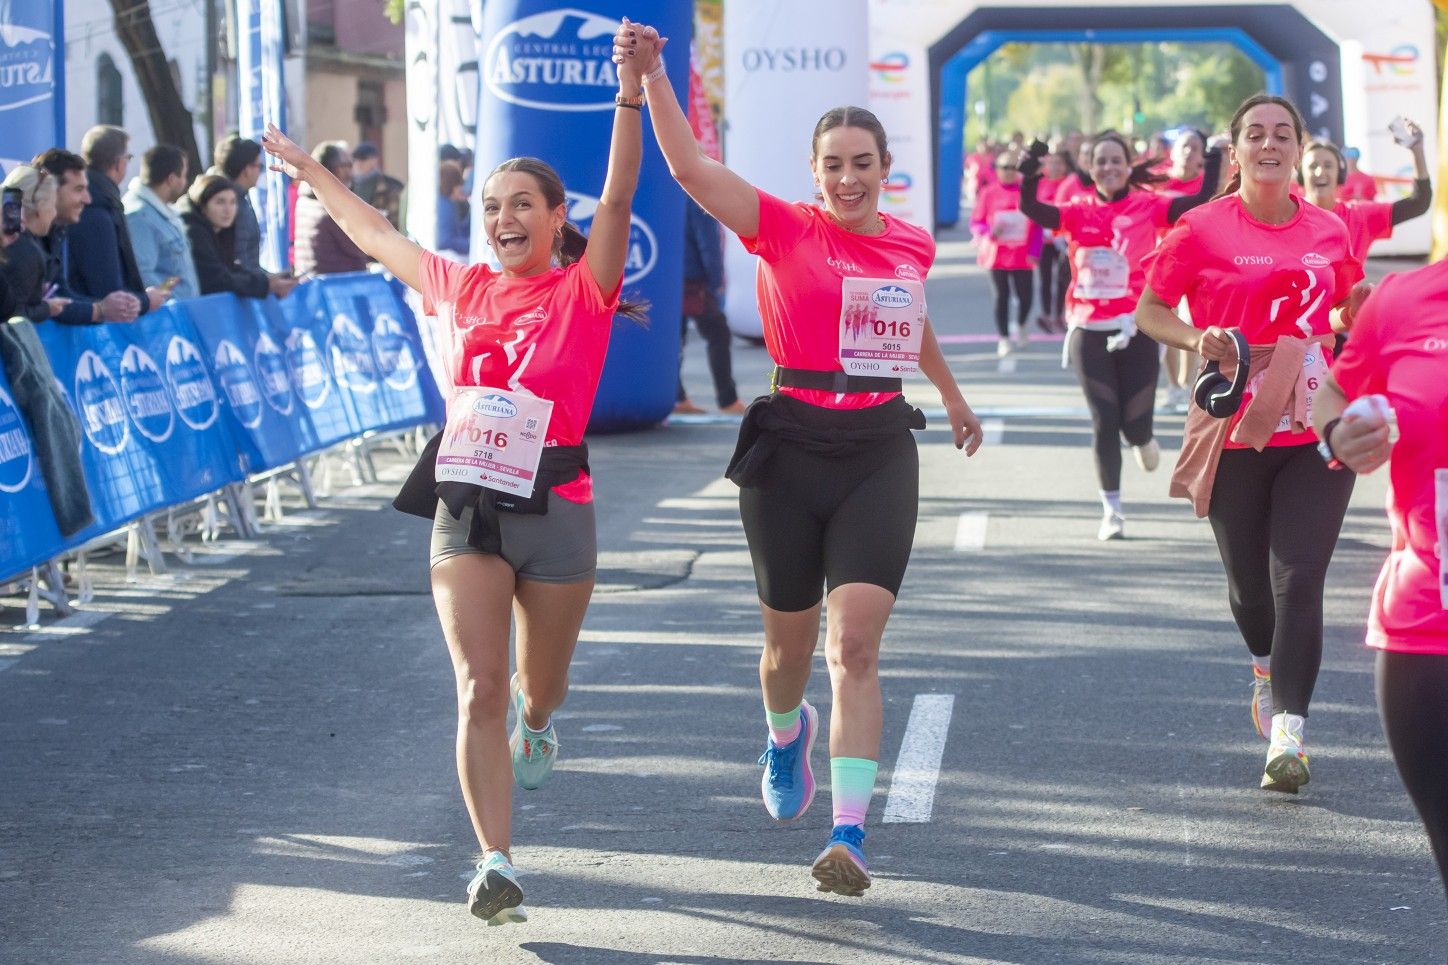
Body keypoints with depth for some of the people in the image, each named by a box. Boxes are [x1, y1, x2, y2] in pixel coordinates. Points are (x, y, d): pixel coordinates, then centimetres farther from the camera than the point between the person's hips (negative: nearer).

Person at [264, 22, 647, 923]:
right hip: (466, 501, 2)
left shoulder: (584, 289, -3)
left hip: (554, 502, -2)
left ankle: (536, 724, 55)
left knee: (539, 683, 17)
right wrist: (309, 169, 31)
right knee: (478, 688, -10)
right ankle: (497, 863, -12)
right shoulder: (464, 287, 8)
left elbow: (619, 198, -18)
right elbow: (377, 234, 23)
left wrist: (630, 97, -29)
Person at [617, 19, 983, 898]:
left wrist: (953, 397, 44)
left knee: (856, 644, -11)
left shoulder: (912, 246, 7)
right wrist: (652, 74, -30)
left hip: (879, 451, 1)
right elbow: (690, 167, -19)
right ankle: (787, 734, 49)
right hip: (791, 446, -1)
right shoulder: (784, 230, -5)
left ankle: (850, 835, -14)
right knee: (791, 641, 13)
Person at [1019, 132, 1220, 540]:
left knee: (1135, 425, -1)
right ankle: (1111, 510, 12)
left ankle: (1143, 440, 39)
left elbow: (1201, 201, -10)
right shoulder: (1079, 212, 5)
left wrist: (1214, 159, -18)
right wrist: (1030, 174, -23)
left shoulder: (1147, 207, 0)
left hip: (1135, 330, -1)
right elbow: (1032, 209, -7)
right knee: (1104, 422, 1)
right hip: (1089, 333, 1)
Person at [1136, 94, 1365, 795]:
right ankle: (1267, 674, 44)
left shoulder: (1329, 232, 6)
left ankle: (1287, 734, -10)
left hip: (1314, 428, 1)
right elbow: (1149, 313, 0)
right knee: (1249, 584, 12)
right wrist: (1199, 339, -17)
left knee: (1299, 581, -10)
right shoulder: (1201, 230, -5)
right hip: (1234, 433, -1)